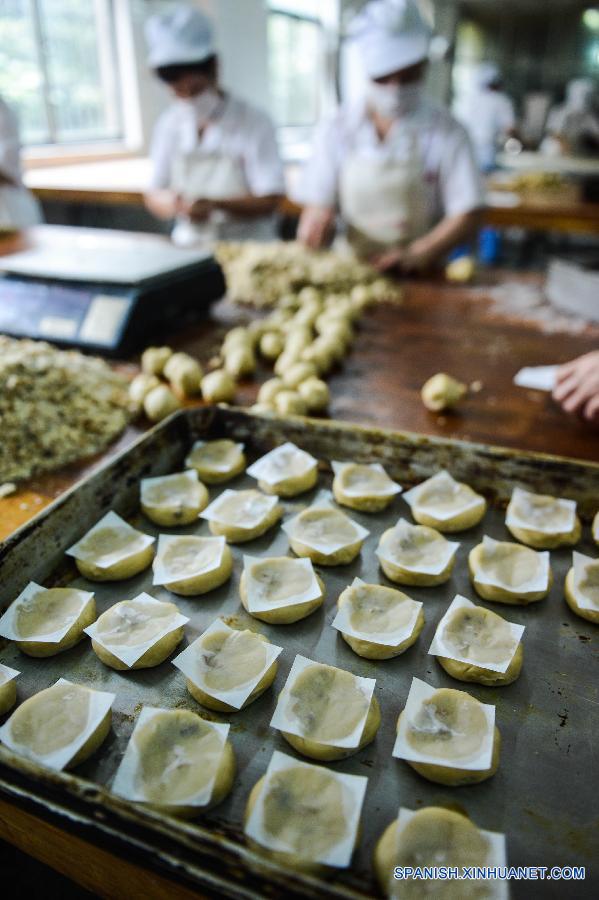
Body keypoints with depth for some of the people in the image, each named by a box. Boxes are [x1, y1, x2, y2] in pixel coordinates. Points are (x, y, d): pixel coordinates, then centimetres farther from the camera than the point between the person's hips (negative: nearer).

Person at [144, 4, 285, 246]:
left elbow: (269, 201, -8)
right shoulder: (169, 124, 8)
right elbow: (154, 194, 10)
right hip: (189, 247, 3)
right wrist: (170, 203, -14)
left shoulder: (254, 124, -4)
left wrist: (215, 205, -22)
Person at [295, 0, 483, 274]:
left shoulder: (446, 132, 1)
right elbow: (316, 205, 9)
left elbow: (466, 215, -4)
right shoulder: (337, 129, 6)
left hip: (421, 278, -1)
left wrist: (417, 255, -20)